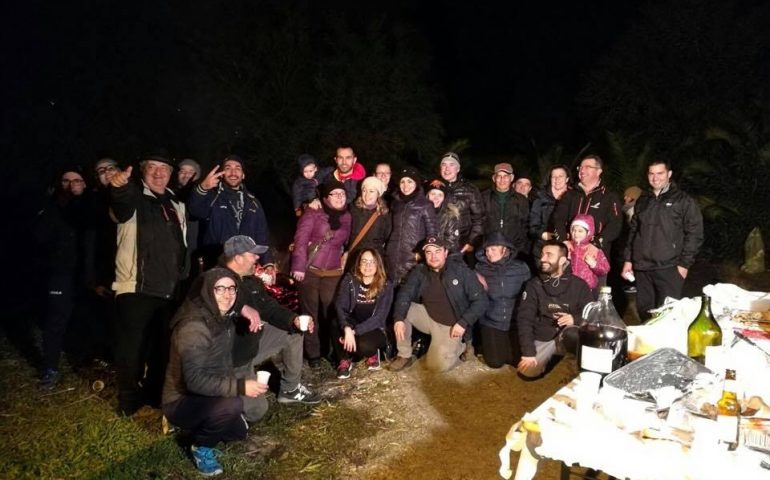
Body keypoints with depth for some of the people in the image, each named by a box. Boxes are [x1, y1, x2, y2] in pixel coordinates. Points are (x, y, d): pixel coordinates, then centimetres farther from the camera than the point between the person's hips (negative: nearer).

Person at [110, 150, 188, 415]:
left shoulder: (176, 205, 16)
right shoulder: (134, 197, -2)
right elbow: (122, 206, -29)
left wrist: (183, 278, 17)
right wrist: (119, 186, -52)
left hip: (169, 290, 6)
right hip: (136, 288, -5)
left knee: (162, 344, 15)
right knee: (132, 344, 0)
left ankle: (155, 392, 30)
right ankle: (129, 399, 17)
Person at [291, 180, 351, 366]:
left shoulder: (346, 217, 10)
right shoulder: (313, 213, -5)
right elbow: (301, 239, -12)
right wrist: (298, 266, -20)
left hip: (334, 273, 4)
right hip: (309, 271, -3)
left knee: (330, 313, 7)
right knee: (311, 313, 5)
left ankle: (330, 351, 22)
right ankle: (313, 354, 15)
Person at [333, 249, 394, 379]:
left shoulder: (386, 286, -9)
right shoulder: (349, 280, -4)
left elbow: (379, 317, -16)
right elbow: (340, 306, -15)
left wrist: (355, 331, -28)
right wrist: (347, 329, -35)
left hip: (373, 330, -2)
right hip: (352, 325, 2)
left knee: (364, 345, -35)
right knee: (337, 326, -31)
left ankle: (372, 353, 4)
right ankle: (345, 360, -5)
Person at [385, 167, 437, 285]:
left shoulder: (425, 205, -1)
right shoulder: (396, 203, 13)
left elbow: (431, 233, -2)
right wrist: (387, 250, 13)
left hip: (413, 258, -4)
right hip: (392, 257, 4)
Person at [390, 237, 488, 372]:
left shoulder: (461, 270, -10)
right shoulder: (419, 271, -2)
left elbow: (481, 300, -10)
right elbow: (405, 294, -14)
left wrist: (463, 323, -19)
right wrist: (398, 318, -32)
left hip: (449, 325, -4)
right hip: (427, 317, 4)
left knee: (437, 365, -19)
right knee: (401, 309, -19)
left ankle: (458, 347, 14)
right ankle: (404, 356, -3)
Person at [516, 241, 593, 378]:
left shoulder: (578, 284, -2)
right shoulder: (534, 285, -2)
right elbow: (524, 319, -8)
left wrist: (575, 319, -24)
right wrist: (528, 352, -18)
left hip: (567, 336, -1)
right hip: (542, 339, 1)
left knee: (573, 334, -36)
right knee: (528, 371, -23)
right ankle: (549, 358, 9)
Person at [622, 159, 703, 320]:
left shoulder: (683, 201, 1)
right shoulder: (642, 201, 17)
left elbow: (694, 233, -3)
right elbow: (633, 231, 20)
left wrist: (684, 264, -8)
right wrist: (628, 259, 12)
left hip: (668, 268, -5)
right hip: (642, 268, 5)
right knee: (644, 312, 9)